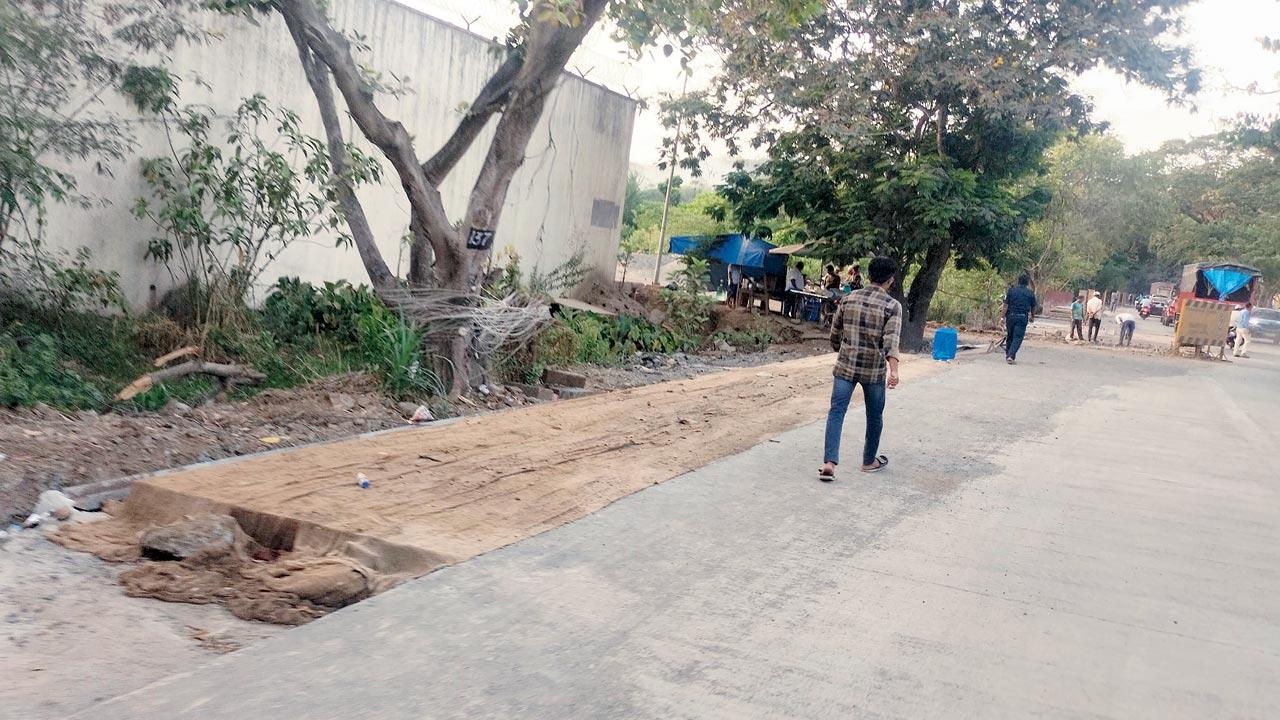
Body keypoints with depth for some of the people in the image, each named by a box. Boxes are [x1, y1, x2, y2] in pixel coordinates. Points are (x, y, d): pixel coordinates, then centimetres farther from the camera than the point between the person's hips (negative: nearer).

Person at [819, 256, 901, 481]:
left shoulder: (848, 299, 4)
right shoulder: (892, 306, -7)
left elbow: (834, 334, 11)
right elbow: (891, 340, -21)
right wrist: (893, 370, -28)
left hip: (845, 365, 2)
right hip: (874, 370, -2)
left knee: (836, 411, -1)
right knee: (874, 416, 16)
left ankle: (829, 462, -14)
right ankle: (869, 461, 30)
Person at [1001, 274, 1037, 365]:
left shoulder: (1011, 290, 4)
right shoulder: (1030, 293, 3)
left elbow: (1006, 305, -1)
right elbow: (1033, 307, 14)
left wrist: (1003, 316, 2)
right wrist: (1032, 316, 31)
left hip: (1011, 316, 2)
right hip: (1023, 317, -2)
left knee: (1010, 336, 16)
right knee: (1018, 338, -2)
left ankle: (1008, 355, 26)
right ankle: (1011, 356, -15)